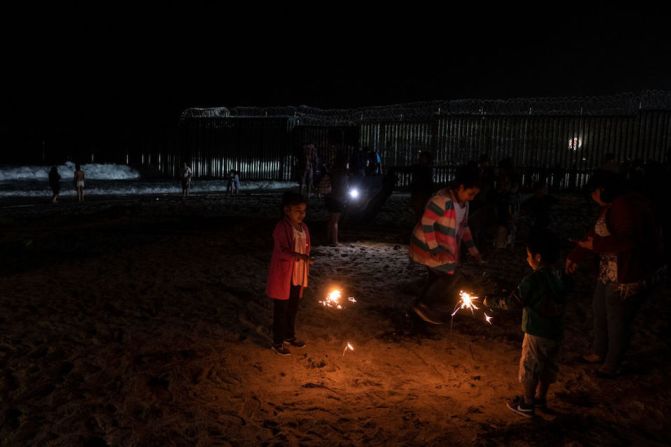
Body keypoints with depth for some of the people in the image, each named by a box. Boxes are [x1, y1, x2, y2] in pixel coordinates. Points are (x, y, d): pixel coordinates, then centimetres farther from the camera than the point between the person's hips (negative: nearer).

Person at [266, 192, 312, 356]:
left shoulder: (303, 227, 5)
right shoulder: (281, 228, -18)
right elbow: (282, 251, -26)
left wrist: (305, 275, 13)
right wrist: (299, 256, -42)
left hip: (298, 276, 7)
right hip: (283, 276, -7)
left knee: (293, 308, 20)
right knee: (281, 310, 4)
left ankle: (290, 336, 38)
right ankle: (277, 343, 18)